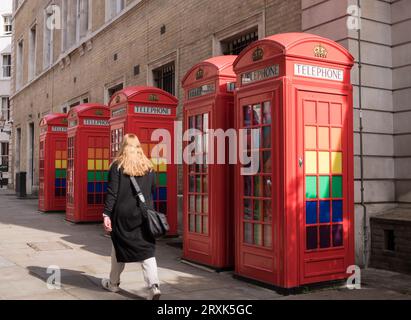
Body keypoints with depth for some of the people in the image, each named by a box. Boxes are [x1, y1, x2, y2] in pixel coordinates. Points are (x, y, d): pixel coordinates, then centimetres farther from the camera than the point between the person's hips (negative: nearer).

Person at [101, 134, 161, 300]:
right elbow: (153, 190, 10)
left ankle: (113, 283, 31)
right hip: (144, 215, 2)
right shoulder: (148, 166, 5)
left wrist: (107, 214, -10)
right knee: (147, 249, 2)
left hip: (122, 214, -2)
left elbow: (112, 192, -10)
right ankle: (154, 285, -12)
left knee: (119, 247, 15)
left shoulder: (118, 166, -5)